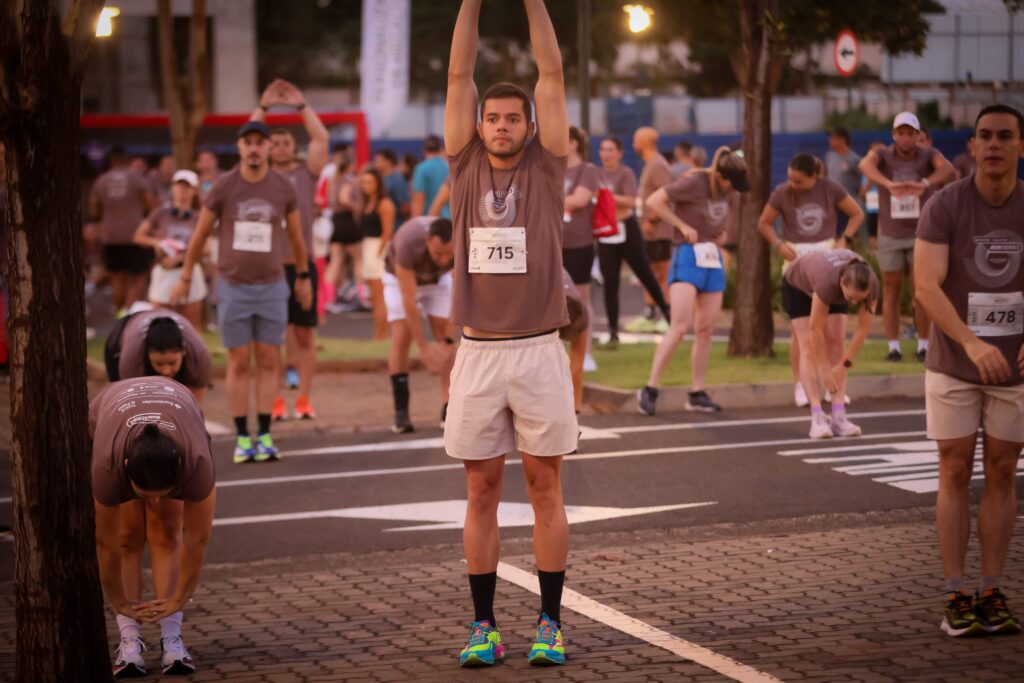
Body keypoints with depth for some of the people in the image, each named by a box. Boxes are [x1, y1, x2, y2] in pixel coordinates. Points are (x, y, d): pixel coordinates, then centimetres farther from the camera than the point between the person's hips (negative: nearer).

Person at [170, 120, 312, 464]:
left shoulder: (284, 189, -2)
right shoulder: (223, 187, -6)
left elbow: (296, 235, 13)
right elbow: (200, 234, 5)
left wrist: (303, 277, 20)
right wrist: (185, 278, 10)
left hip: (272, 286, 1)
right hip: (233, 286, -1)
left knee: (268, 362, 2)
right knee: (239, 363, 1)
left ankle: (265, 436, 7)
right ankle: (242, 438, 6)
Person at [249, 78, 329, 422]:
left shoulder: (307, 173, 9)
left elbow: (321, 138, -1)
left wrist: (301, 105, -2)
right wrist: (263, 106, -3)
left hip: (302, 262, 0)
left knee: (304, 334, 3)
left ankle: (304, 400, 9)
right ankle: (276, 401, 6)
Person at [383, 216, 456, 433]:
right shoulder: (408, 243, -43)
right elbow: (408, 301, -38)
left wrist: (448, 341, -27)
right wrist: (423, 348, -35)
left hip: (438, 279, 3)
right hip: (401, 278, -3)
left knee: (444, 338, -8)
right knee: (401, 339, -14)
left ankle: (449, 407, -5)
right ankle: (401, 411, -12)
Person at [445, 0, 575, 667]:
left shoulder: (545, 169, 4)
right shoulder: (466, 168, 7)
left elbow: (552, 73, -1)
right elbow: (459, 75, 4)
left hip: (539, 351, -1)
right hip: (477, 353, 2)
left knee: (545, 487, 4)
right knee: (482, 490, 6)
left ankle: (550, 623, 10)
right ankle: (484, 625, 12)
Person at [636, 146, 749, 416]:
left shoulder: (724, 187, 8)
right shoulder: (693, 183, -13)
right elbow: (654, 201, -18)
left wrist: (722, 232, 10)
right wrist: (682, 225, -17)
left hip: (713, 258, 7)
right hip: (689, 255, -7)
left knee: (705, 329, 6)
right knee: (680, 325, -16)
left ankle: (697, 394, 12)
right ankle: (650, 389, -11)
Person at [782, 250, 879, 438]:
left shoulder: (871, 284, -35)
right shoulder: (828, 282, -46)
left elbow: (863, 328, -25)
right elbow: (816, 329, -37)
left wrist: (845, 365, -24)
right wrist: (824, 370, -31)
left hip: (835, 291, 4)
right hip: (799, 286, -4)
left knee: (835, 344, -10)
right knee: (809, 347, -15)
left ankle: (839, 416, -15)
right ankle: (817, 416, -22)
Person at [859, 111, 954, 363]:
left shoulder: (929, 155, -7)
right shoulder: (882, 155, -9)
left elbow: (946, 168, -30)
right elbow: (865, 165, -33)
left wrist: (925, 184, -52)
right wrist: (888, 184, -54)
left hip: (920, 235, 0)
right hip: (890, 236, 0)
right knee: (891, 291, 5)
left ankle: (923, 346, 9)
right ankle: (893, 347, 9)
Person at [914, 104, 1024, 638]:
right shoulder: (945, 206, -13)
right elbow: (926, 286, -21)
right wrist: (972, 343, -35)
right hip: (953, 366, -2)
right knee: (955, 474, 2)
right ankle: (956, 597, 6)